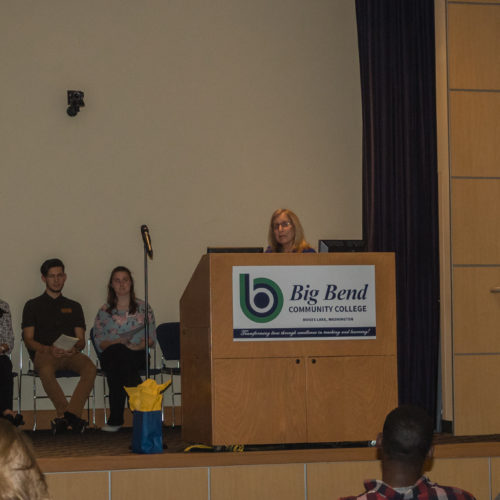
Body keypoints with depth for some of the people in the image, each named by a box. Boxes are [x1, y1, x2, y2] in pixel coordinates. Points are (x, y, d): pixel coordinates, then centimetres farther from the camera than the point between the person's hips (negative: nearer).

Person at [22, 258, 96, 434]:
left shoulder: (73, 306, 24)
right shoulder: (33, 306, 15)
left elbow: (81, 340, 15)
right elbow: (29, 340, 5)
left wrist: (75, 348, -11)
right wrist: (49, 349, -15)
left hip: (70, 354, 2)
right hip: (43, 353, -2)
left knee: (90, 367, -32)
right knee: (46, 370, -39)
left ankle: (64, 416, -39)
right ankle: (72, 418, -33)